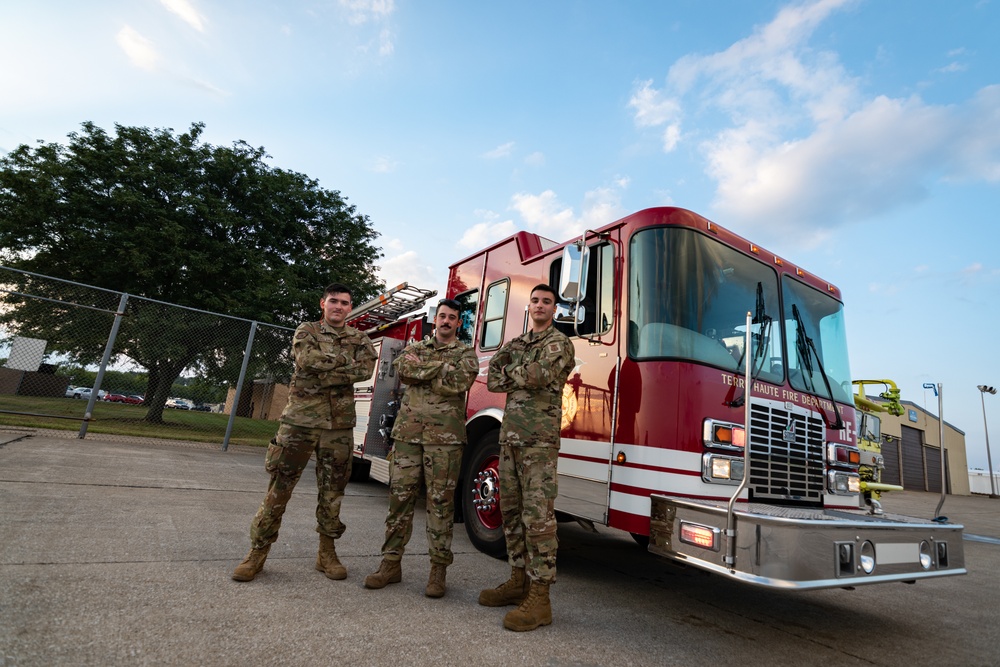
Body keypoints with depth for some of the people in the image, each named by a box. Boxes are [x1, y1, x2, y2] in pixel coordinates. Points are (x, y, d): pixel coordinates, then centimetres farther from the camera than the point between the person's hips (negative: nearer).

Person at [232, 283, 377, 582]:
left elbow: (365, 368, -10)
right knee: (280, 486, 3)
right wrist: (344, 361, -10)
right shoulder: (307, 331, 6)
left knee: (332, 491, 9)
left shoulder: (360, 338, 9)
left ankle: (327, 553, 22)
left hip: (339, 424, 2)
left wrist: (323, 372, -14)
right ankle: (258, 551, 17)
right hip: (300, 420, -1)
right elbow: (306, 358, -16)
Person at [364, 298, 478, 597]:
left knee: (441, 501, 2)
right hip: (408, 432, 3)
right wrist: (442, 366, -10)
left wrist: (420, 369, -6)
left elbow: (457, 384, -13)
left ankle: (438, 569, 14)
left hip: (445, 436, -3)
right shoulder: (415, 348, 17)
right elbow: (402, 368, -6)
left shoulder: (466, 354, 7)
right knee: (400, 495, 6)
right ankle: (391, 563, 19)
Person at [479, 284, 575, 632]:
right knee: (511, 510, 12)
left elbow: (540, 374, -20)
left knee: (538, 515, -7)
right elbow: (493, 381, 7)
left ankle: (539, 599, 0)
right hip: (510, 436, 7)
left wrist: (510, 372, -2)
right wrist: (525, 377, -8)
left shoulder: (559, 343, -1)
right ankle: (519, 580, 25)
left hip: (539, 439, -7)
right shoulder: (516, 343, 19)